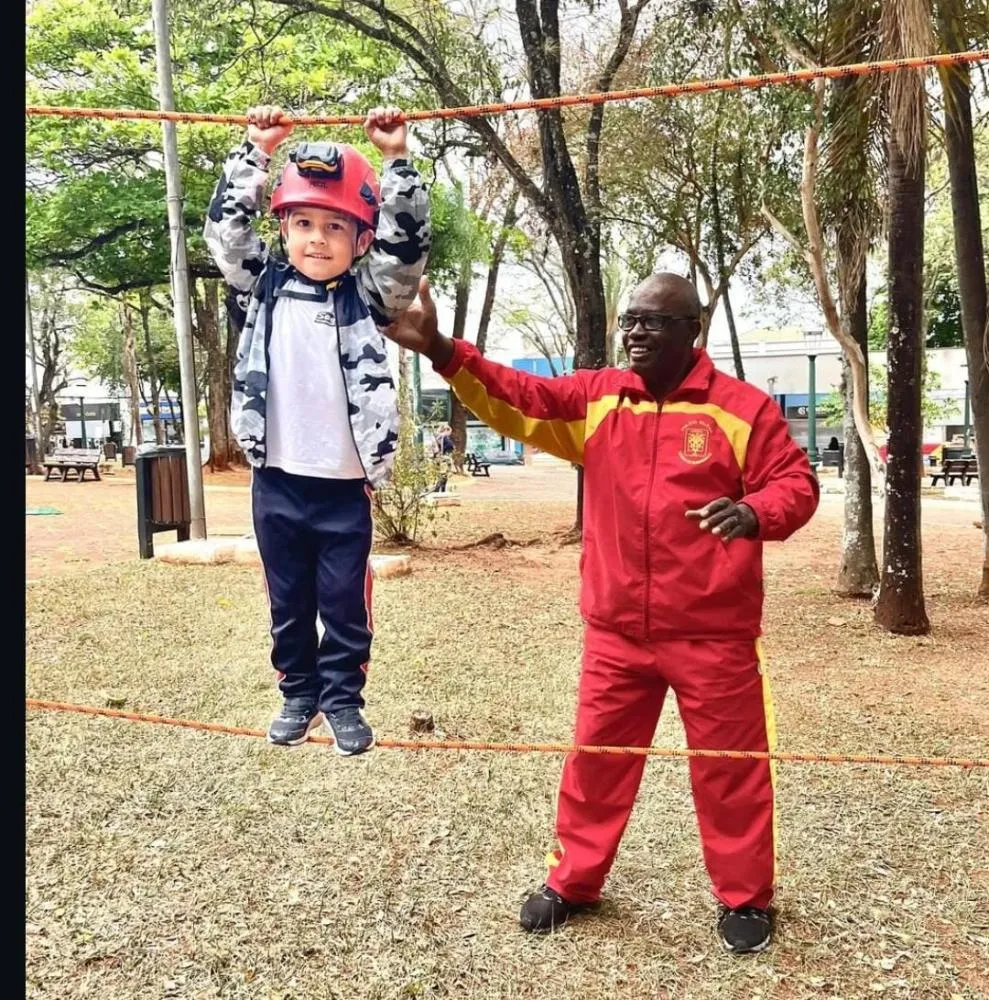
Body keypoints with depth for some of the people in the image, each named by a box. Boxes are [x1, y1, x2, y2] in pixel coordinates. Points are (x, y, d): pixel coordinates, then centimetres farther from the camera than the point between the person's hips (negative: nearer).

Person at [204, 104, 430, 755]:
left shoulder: (371, 298, -1)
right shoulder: (265, 286, 5)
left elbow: (409, 244, -11)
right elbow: (225, 229, 3)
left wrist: (397, 158, -13)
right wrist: (256, 151, 3)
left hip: (344, 485, -2)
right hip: (276, 481, 2)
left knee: (346, 603, 9)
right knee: (289, 603, 15)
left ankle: (343, 699, 26)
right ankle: (299, 694, 32)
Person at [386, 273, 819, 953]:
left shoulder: (744, 407, -5)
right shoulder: (595, 399, 5)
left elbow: (796, 483, -5)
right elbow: (514, 399, -1)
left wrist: (755, 512, -27)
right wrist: (441, 351, -14)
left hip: (713, 633, -3)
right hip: (615, 630, 4)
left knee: (730, 767, 10)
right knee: (597, 755, 15)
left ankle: (745, 898, 31)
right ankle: (573, 881, 34)